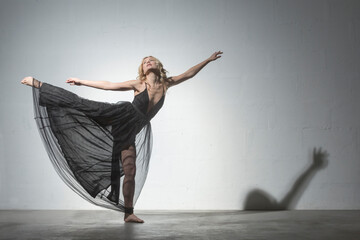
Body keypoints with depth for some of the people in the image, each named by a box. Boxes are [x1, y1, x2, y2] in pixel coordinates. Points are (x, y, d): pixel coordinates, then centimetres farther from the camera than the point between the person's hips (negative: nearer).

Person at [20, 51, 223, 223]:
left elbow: (188, 74, 13)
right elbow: (108, 85, 0)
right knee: (81, 105, -15)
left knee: (131, 172, 2)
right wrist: (82, 81, 0)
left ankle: (128, 213, 11)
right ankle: (38, 85, -5)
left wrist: (208, 60, 14)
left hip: (129, 132, 3)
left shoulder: (166, 84, 7)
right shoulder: (139, 84, -3)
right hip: (121, 118, -3)